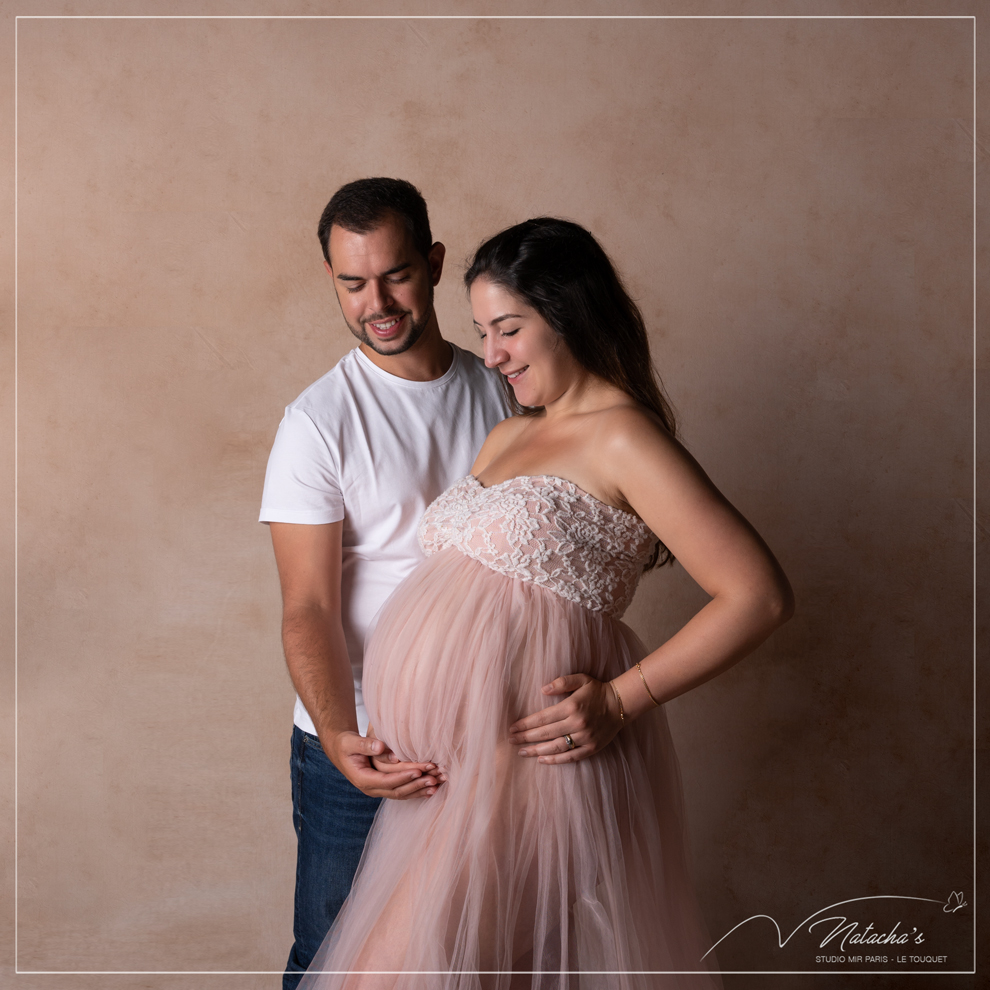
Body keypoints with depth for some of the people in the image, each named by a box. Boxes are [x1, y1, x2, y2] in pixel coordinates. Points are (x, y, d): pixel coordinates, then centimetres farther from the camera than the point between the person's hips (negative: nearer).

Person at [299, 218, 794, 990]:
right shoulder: (508, 436, 15)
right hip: (450, 760, 8)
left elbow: (760, 594, -15)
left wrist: (622, 700, -17)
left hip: (523, 758, -8)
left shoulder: (622, 440, -10)